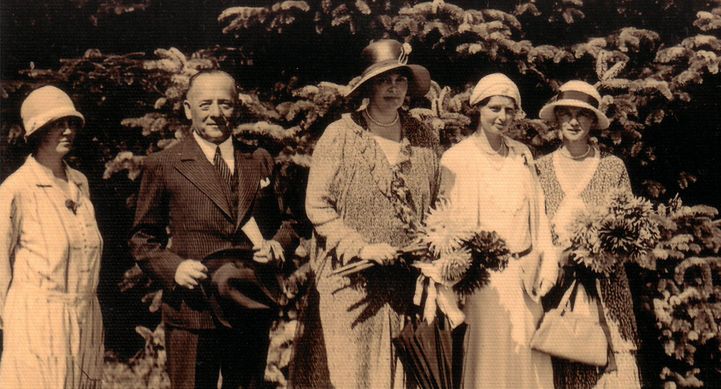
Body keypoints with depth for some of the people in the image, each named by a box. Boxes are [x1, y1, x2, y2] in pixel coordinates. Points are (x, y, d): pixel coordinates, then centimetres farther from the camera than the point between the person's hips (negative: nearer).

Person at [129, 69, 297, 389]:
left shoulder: (260, 162, 13)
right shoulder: (162, 166, 2)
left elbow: (283, 224, 19)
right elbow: (142, 239, 5)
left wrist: (277, 244, -4)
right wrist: (173, 266, -14)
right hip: (192, 313, -3)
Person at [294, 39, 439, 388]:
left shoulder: (425, 139, 10)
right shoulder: (339, 135, -2)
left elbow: (434, 206, 17)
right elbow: (316, 205, -5)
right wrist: (362, 247, -12)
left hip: (405, 282, 3)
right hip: (349, 282, -3)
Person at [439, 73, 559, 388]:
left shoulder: (522, 154, 12)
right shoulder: (456, 158, -4)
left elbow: (537, 211, 13)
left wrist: (548, 261, 5)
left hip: (526, 272, 5)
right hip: (486, 278, -5)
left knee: (530, 359, 7)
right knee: (490, 359, 0)